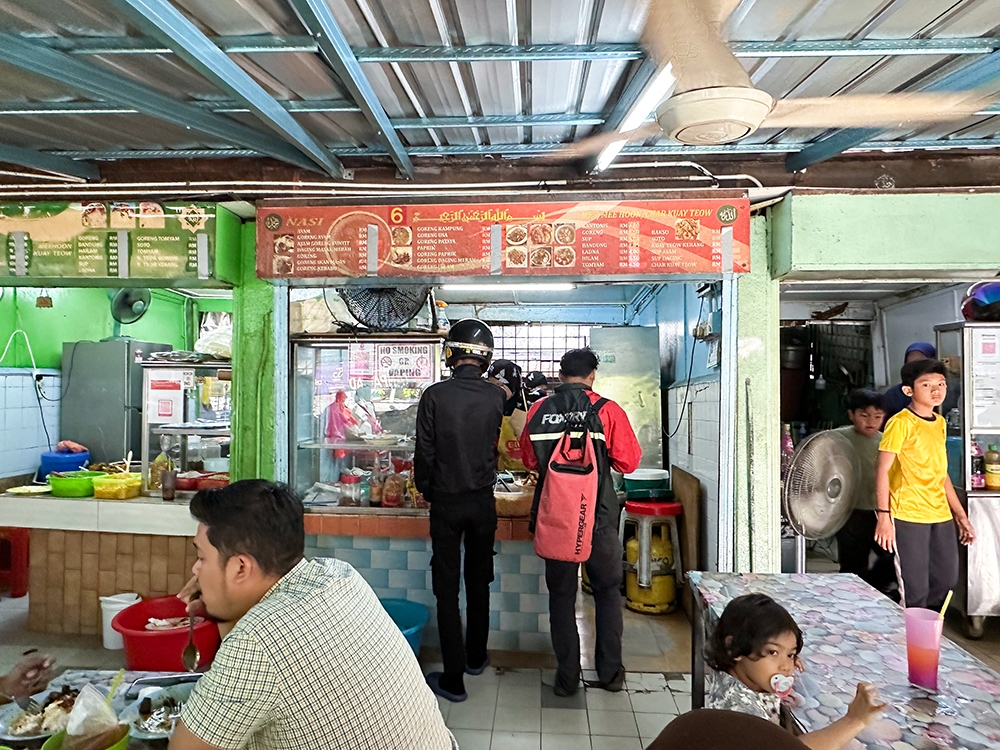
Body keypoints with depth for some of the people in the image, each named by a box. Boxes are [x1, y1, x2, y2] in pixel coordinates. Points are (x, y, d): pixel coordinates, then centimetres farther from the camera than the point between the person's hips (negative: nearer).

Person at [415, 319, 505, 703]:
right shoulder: (496, 396, -7)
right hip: (483, 501, 3)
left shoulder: (435, 395, -15)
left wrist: (424, 488, 7)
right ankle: (476, 657, 35)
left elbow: (425, 451, -9)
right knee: (478, 583, 19)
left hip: (446, 502, -3)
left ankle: (454, 678, 12)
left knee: (447, 589, 6)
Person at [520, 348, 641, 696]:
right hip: (599, 517, -1)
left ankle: (567, 676, 21)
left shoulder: (538, 411, -3)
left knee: (561, 594, 14)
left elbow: (530, 460, 9)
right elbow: (629, 462, -6)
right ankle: (610, 672, 25)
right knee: (608, 591, 18)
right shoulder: (607, 411, -10)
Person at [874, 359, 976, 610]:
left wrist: (960, 515, 18)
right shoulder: (901, 423, -12)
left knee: (946, 581, 17)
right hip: (908, 516, -8)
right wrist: (884, 515, -17)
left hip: (941, 516, 8)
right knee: (915, 590, -2)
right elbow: (882, 470, -13)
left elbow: (940, 473, 18)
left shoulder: (940, 422, 12)